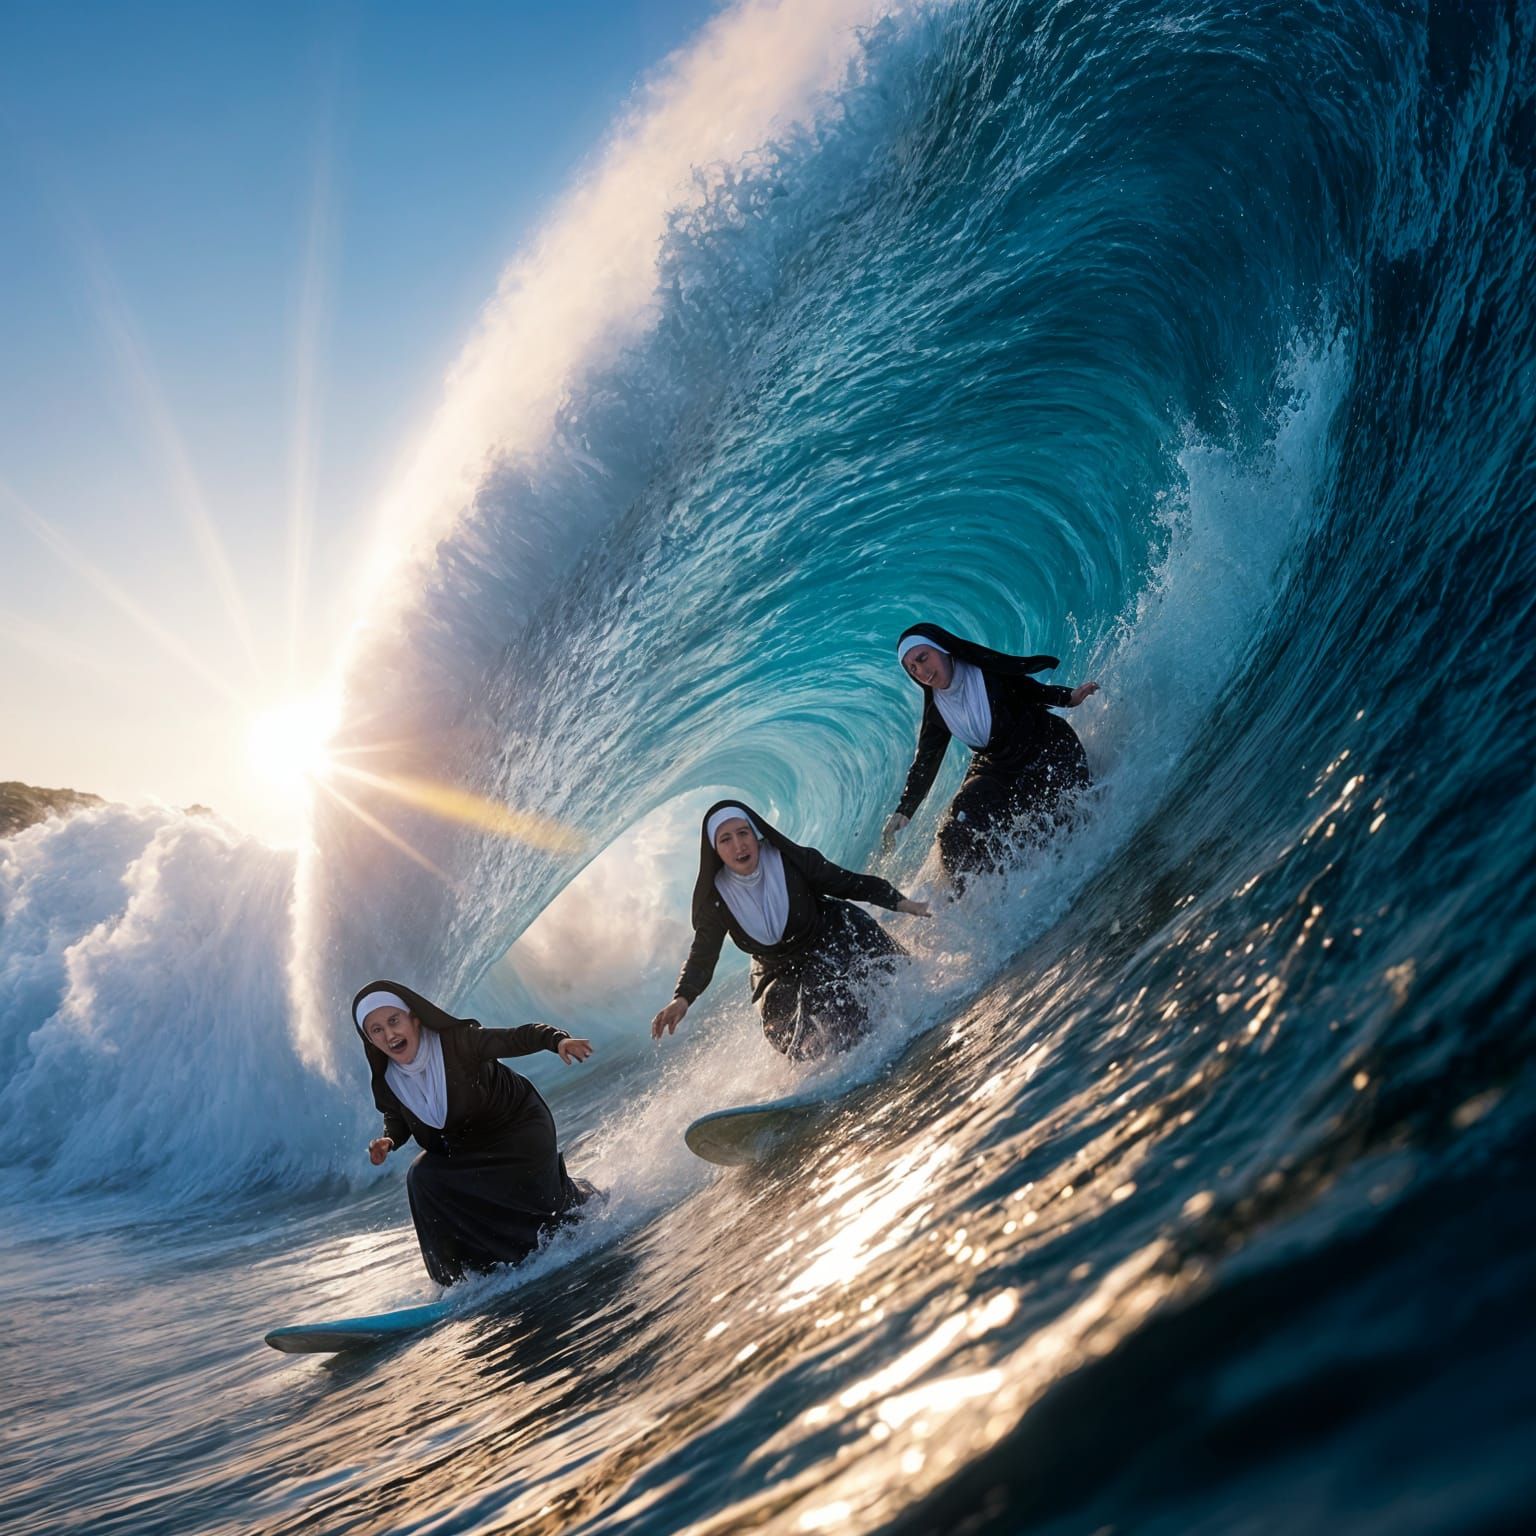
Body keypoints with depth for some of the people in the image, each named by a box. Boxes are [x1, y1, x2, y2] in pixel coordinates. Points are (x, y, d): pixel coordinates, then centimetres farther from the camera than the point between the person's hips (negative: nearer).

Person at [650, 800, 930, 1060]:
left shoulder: (793, 862, -21)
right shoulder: (716, 900, -16)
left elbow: (849, 883, -9)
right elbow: (702, 957, -12)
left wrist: (900, 903, -18)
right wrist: (682, 999, -30)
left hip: (833, 943, -2)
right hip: (782, 973, 2)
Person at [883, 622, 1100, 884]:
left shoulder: (990, 672, -18)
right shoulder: (936, 712, -4)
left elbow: (1029, 690, -1)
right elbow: (925, 763, 3)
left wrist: (1068, 698, -15)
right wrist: (904, 810, -5)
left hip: (1049, 751, -4)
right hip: (998, 771, 4)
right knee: (956, 836, -11)